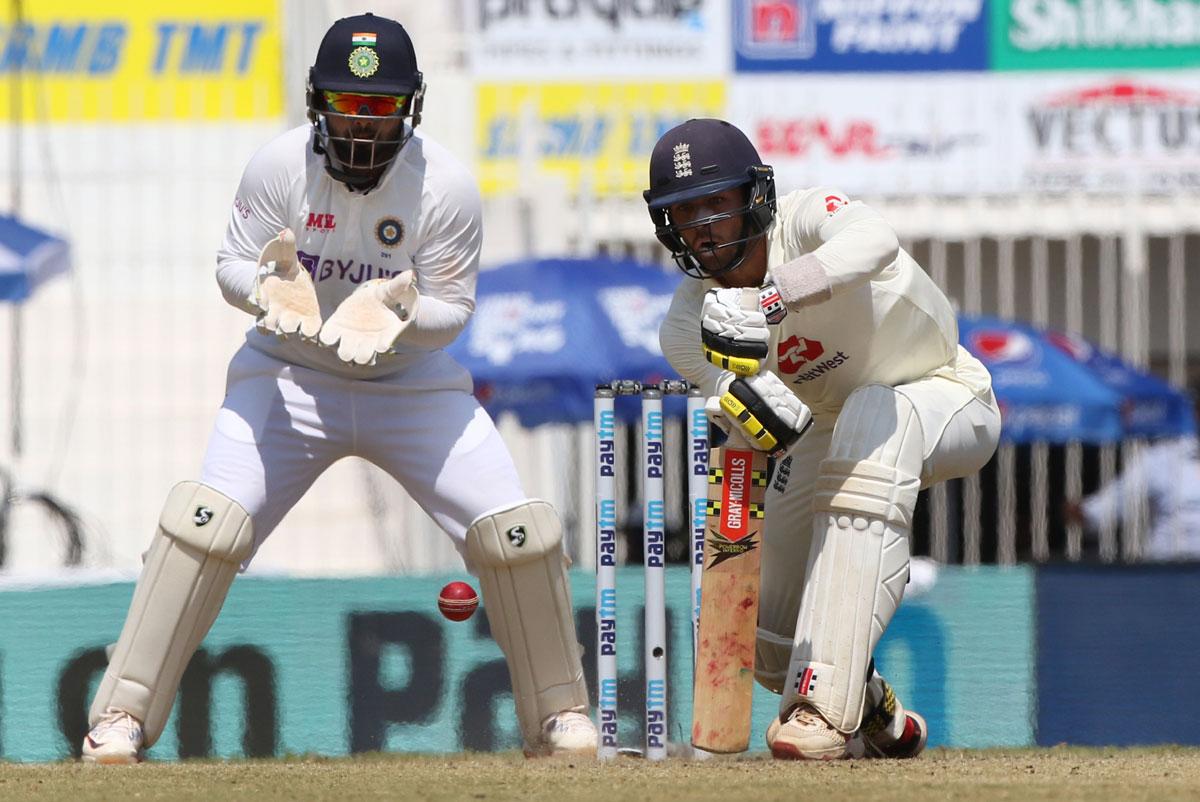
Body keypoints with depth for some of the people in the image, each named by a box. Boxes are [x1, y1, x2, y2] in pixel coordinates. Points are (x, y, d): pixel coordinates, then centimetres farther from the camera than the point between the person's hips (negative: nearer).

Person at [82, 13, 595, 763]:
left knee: (517, 532, -11)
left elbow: (452, 309, -12)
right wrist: (269, 289, -31)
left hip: (413, 384, 1)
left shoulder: (448, 186, -17)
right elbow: (233, 265, -7)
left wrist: (398, 313, -34)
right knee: (206, 524, -18)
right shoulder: (280, 166, -16)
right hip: (289, 377, -1)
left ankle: (558, 712, 10)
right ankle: (123, 715, -9)